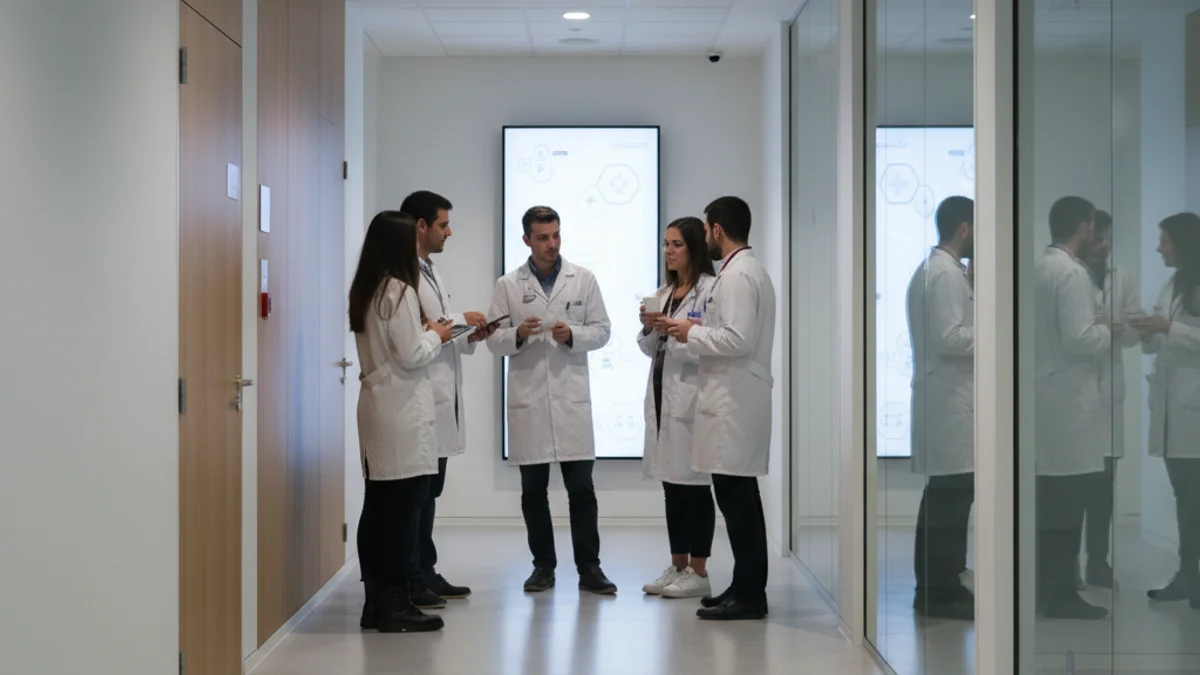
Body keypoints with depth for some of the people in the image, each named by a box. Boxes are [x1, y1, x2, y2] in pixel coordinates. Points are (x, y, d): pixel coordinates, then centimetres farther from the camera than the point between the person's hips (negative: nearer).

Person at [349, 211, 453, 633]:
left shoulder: (365, 291, 13)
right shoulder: (399, 291, -14)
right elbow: (412, 356, -15)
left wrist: (421, 331, 13)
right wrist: (436, 335, 1)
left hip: (377, 404, 9)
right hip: (402, 410, -9)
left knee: (378, 509, 10)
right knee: (400, 511, -5)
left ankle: (376, 602, 16)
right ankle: (394, 606, -1)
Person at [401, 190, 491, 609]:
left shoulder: (430, 272, 19)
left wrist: (471, 336, 7)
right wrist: (458, 322, -13)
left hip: (442, 397, 10)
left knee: (428, 491, 14)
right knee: (414, 493, -4)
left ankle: (425, 574, 22)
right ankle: (409, 582, 4)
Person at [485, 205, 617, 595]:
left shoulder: (583, 280, 6)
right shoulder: (508, 286, 5)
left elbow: (601, 330, 5)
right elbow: (494, 340, 4)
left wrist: (572, 334, -13)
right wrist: (519, 334, -16)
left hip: (571, 398, 0)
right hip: (527, 400, 1)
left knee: (581, 487, -1)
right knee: (533, 489, 7)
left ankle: (589, 567, 6)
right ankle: (543, 565, 18)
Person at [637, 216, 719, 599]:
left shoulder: (710, 289, -7)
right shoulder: (663, 293, 16)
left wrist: (676, 330, -23)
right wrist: (649, 329, -2)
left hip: (691, 397, -8)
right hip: (662, 394, 8)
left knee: (694, 484, -3)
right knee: (671, 485, 11)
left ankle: (699, 574, 4)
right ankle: (678, 567, 19)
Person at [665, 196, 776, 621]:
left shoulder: (737, 275, -14)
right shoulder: (749, 270, 18)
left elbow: (738, 340, -22)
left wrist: (692, 334, -10)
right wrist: (701, 328, 13)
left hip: (734, 402, -11)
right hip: (737, 398, 11)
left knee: (736, 497, -7)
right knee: (739, 497, 13)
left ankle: (748, 595, -2)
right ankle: (747, 589, 20)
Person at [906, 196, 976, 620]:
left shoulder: (930, 269, 19)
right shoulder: (947, 273, -13)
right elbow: (948, 337, -20)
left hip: (941, 396, 11)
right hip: (950, 398, -11)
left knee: (941, 495, 12)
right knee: (953, 495, -8)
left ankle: (934, 586, 17)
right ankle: (942, 591, -4)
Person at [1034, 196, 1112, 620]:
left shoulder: (1038, 268, 12)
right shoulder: (1072, 273, -15)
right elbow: (1079, 339, -20)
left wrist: (1096, 325, 17)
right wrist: (1107, 330, -2)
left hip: (1046, 397, 9)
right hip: (1069, 402, -9)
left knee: (1049, 501, 13)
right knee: (1069, 502, -3)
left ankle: (1044, 589, 19)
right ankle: (1062, 595, 1)